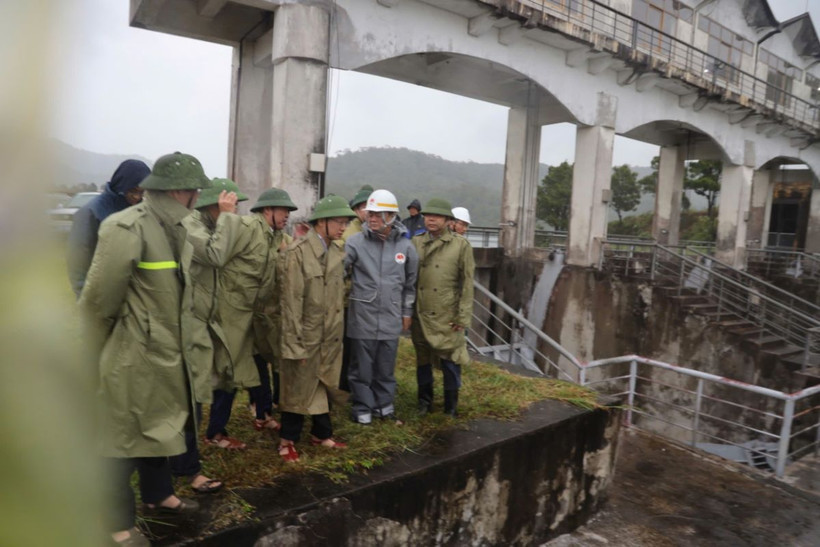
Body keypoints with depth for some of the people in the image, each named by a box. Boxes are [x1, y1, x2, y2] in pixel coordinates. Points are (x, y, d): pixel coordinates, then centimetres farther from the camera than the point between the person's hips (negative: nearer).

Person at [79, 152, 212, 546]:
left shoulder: (174, 228, 5)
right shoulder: (127, 228, -22)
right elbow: (98, 299, -17)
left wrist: (178, 341, 15)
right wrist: (95, 358, -6)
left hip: (165, 351, 8)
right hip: (132, 356, -8)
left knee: (160, 427, 22)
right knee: (125, 439, 7)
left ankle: (158, 494, 42)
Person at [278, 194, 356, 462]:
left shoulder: (337, 252, 3)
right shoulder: (298, 252, -17)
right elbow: (291, 301, -18)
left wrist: (338, 328, 9)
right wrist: (296, 344, -17)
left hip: (331, 335, 6)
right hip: (306, 336, -6)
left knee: (325, 385, 18)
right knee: (298, 389, 10)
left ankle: (322, 433, 36)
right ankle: (288, 439, 28)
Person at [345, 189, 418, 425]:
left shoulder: (405, 246, 1)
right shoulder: (355, 242, -7)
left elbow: (410, 283, 11)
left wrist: (407, 312, 13)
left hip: (391, 318, 2)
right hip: (362, 316, -2)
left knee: (386, 367, 14)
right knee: (362, 367, 8)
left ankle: (384, 405, 31)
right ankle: (363, 408, 24)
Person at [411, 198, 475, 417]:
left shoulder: (461, 245, -2)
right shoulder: (415, 242, 6)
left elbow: (467, 284, -3)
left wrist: (463, 317, -7)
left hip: (447, 316, -3)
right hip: (420, 314, 3)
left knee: (450, 360, 4)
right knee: (422, 358, 14)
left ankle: (451, 405, 21)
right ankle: (425, 401, 31)